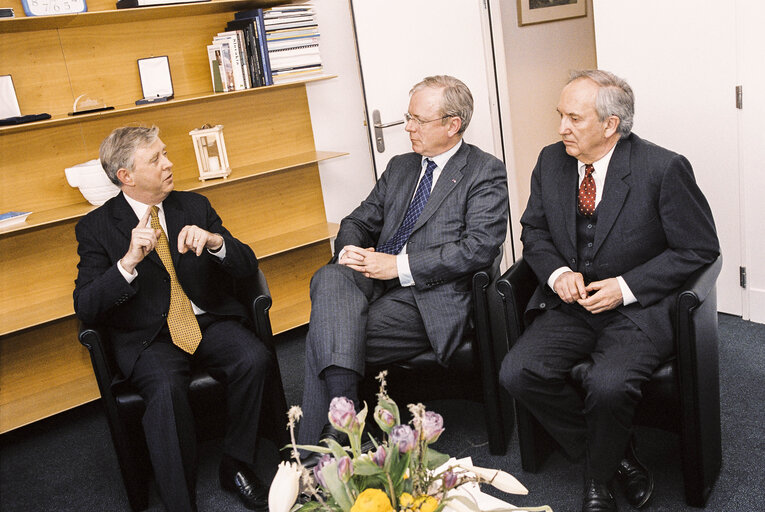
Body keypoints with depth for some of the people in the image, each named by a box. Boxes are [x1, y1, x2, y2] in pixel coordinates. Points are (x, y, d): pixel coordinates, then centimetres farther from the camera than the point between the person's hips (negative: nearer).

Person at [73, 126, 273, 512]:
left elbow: (247, 266, 5)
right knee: (166, 389, -34)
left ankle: (236, 466, -5)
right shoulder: (96, 227, 2)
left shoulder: (194, 206, 10)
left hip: (209, 321, 3)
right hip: (148, 337, -2)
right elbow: (85, 308, -8)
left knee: (255, 359, -27)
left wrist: (214, 240, -17)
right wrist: (129, 261, -24)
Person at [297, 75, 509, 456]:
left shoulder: (486, 173, 4)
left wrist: (400, 265, -15)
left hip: (429, 298, -5)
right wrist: (349, 250, -3)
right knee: (329, 278, -31)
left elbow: (480, 247, -10)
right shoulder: (400, 167, 24)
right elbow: (359, 221, 24)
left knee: (323, 339, -25)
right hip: (371, 281, 5)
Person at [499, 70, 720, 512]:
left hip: (638, 309, -5)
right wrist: (558, 273, -7)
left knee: (608, 385, -31)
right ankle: (618, 456, 3)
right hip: (570, 305, 5)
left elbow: (699, 249, -6)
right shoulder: (551, 162, 3)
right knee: (518, 373, -17)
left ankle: (599, 476, 4)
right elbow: (535, 231, 15)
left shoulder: (664, 169, -12)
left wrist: (626, 287, -15)